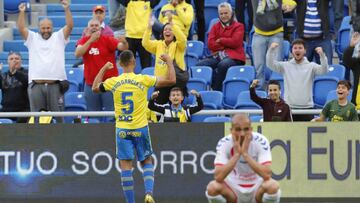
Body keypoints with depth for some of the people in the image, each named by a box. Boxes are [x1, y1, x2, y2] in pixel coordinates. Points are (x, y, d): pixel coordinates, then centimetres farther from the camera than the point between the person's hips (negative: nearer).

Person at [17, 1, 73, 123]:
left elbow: (69, 26, -1)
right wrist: (22, 12, -8)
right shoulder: (32, 38, 15)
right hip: (36, 85, 1)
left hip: (55, 84, -1)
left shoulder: (59, 37, 12)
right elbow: (21, 29, 3)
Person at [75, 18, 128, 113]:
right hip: (91, 84, 2)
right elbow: (77, 54, -15)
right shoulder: (83, 40, 2)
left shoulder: (107, 40, -3)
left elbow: (121, 47, -18)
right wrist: (91, 40, -24)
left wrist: (124, 43, -42)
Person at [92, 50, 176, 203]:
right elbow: (171, 80, -6)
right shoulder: (143, 80, -9)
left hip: (122, 129, 1)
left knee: (126, 166, 3)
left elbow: (95, 88, 18)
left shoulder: (113, 82, -3)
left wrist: (104, 69, 28)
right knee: (147, 162, 13)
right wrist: (169, 61, 9)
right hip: (140, 128, -1)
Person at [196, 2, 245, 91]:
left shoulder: (238, 26, 7)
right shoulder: (215, 27, 18)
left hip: (233, 56, -5)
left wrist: (220, 40, 0)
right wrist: (226, 44, -4)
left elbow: (235, 42, -9)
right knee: (200, 65, -21)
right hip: (217, 56, 5)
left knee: (223, 65, -39)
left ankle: (217, 89, -27)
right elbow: (210, 44, 4)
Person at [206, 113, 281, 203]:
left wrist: (245, 153, -34)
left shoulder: (261, 141, -18)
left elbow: (267, 175, -30)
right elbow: (218, 177, -27)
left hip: (257, 188, -1)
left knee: (273, 186, -33)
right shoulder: (224, 143, -15)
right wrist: (237, 154, -32)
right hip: (234, 189, 1)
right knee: (212, 187, -29)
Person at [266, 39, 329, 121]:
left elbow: (324, 70, -10)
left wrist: (322, 55, -27)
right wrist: (271, 50, -18)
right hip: (289, 107, 1)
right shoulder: (285, 66, 7)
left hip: (307, 107, -1)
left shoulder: (311, 66, 4)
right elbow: (270, 64, -1)